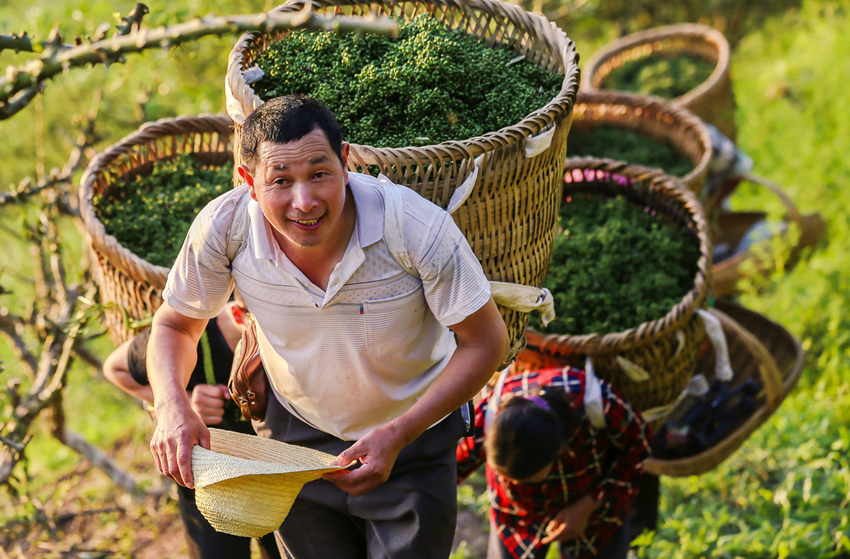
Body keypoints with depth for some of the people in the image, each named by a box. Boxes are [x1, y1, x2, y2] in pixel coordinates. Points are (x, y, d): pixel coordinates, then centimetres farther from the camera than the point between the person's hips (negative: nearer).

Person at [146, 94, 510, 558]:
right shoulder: (223, 228, -26)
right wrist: (172, 407, -28)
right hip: (295, 434, 2)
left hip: (412, 433, -2)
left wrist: (398, 435, -31)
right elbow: (175, 324, -7)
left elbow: (485, 342, -21)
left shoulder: (419, 229, -32)